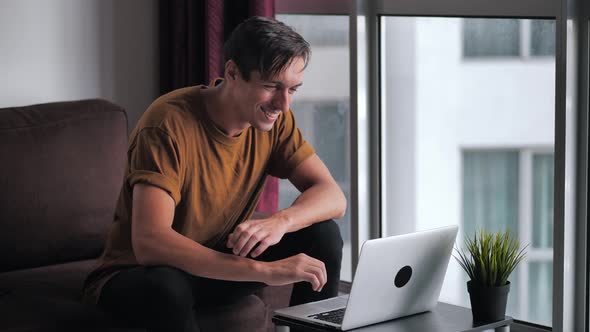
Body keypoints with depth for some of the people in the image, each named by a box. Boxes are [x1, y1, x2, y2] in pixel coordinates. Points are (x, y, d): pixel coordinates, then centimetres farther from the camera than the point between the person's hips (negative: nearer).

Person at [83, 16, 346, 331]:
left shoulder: (274, 118, -9)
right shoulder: (169, 123, -28)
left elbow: (333, 197, -12)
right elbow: (149, 244, -37)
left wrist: (280, 221, -35)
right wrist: (265, 270, -43)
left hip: (217, 262, 6)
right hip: (140, 273, -5)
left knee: (323, 233, -13)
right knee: (167, 287, -39)